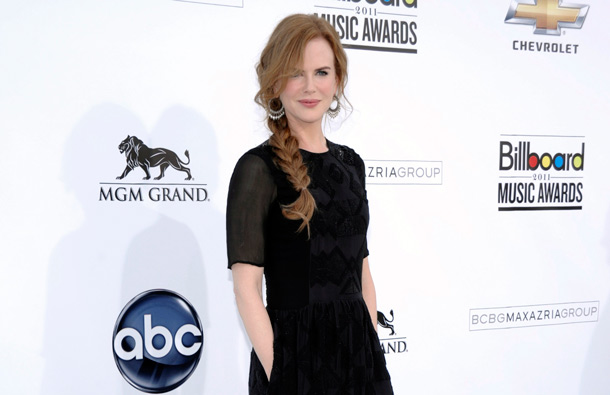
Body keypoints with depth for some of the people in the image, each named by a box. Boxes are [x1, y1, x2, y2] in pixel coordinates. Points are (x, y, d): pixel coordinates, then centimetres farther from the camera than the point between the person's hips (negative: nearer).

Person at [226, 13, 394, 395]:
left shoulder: (351, 163, 8)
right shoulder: (259, 168, -10)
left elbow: (362, 271, 11)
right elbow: (246, 286, -14)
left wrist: (374, 347, 7)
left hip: (359, 350, 6)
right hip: (295, 353, -5)